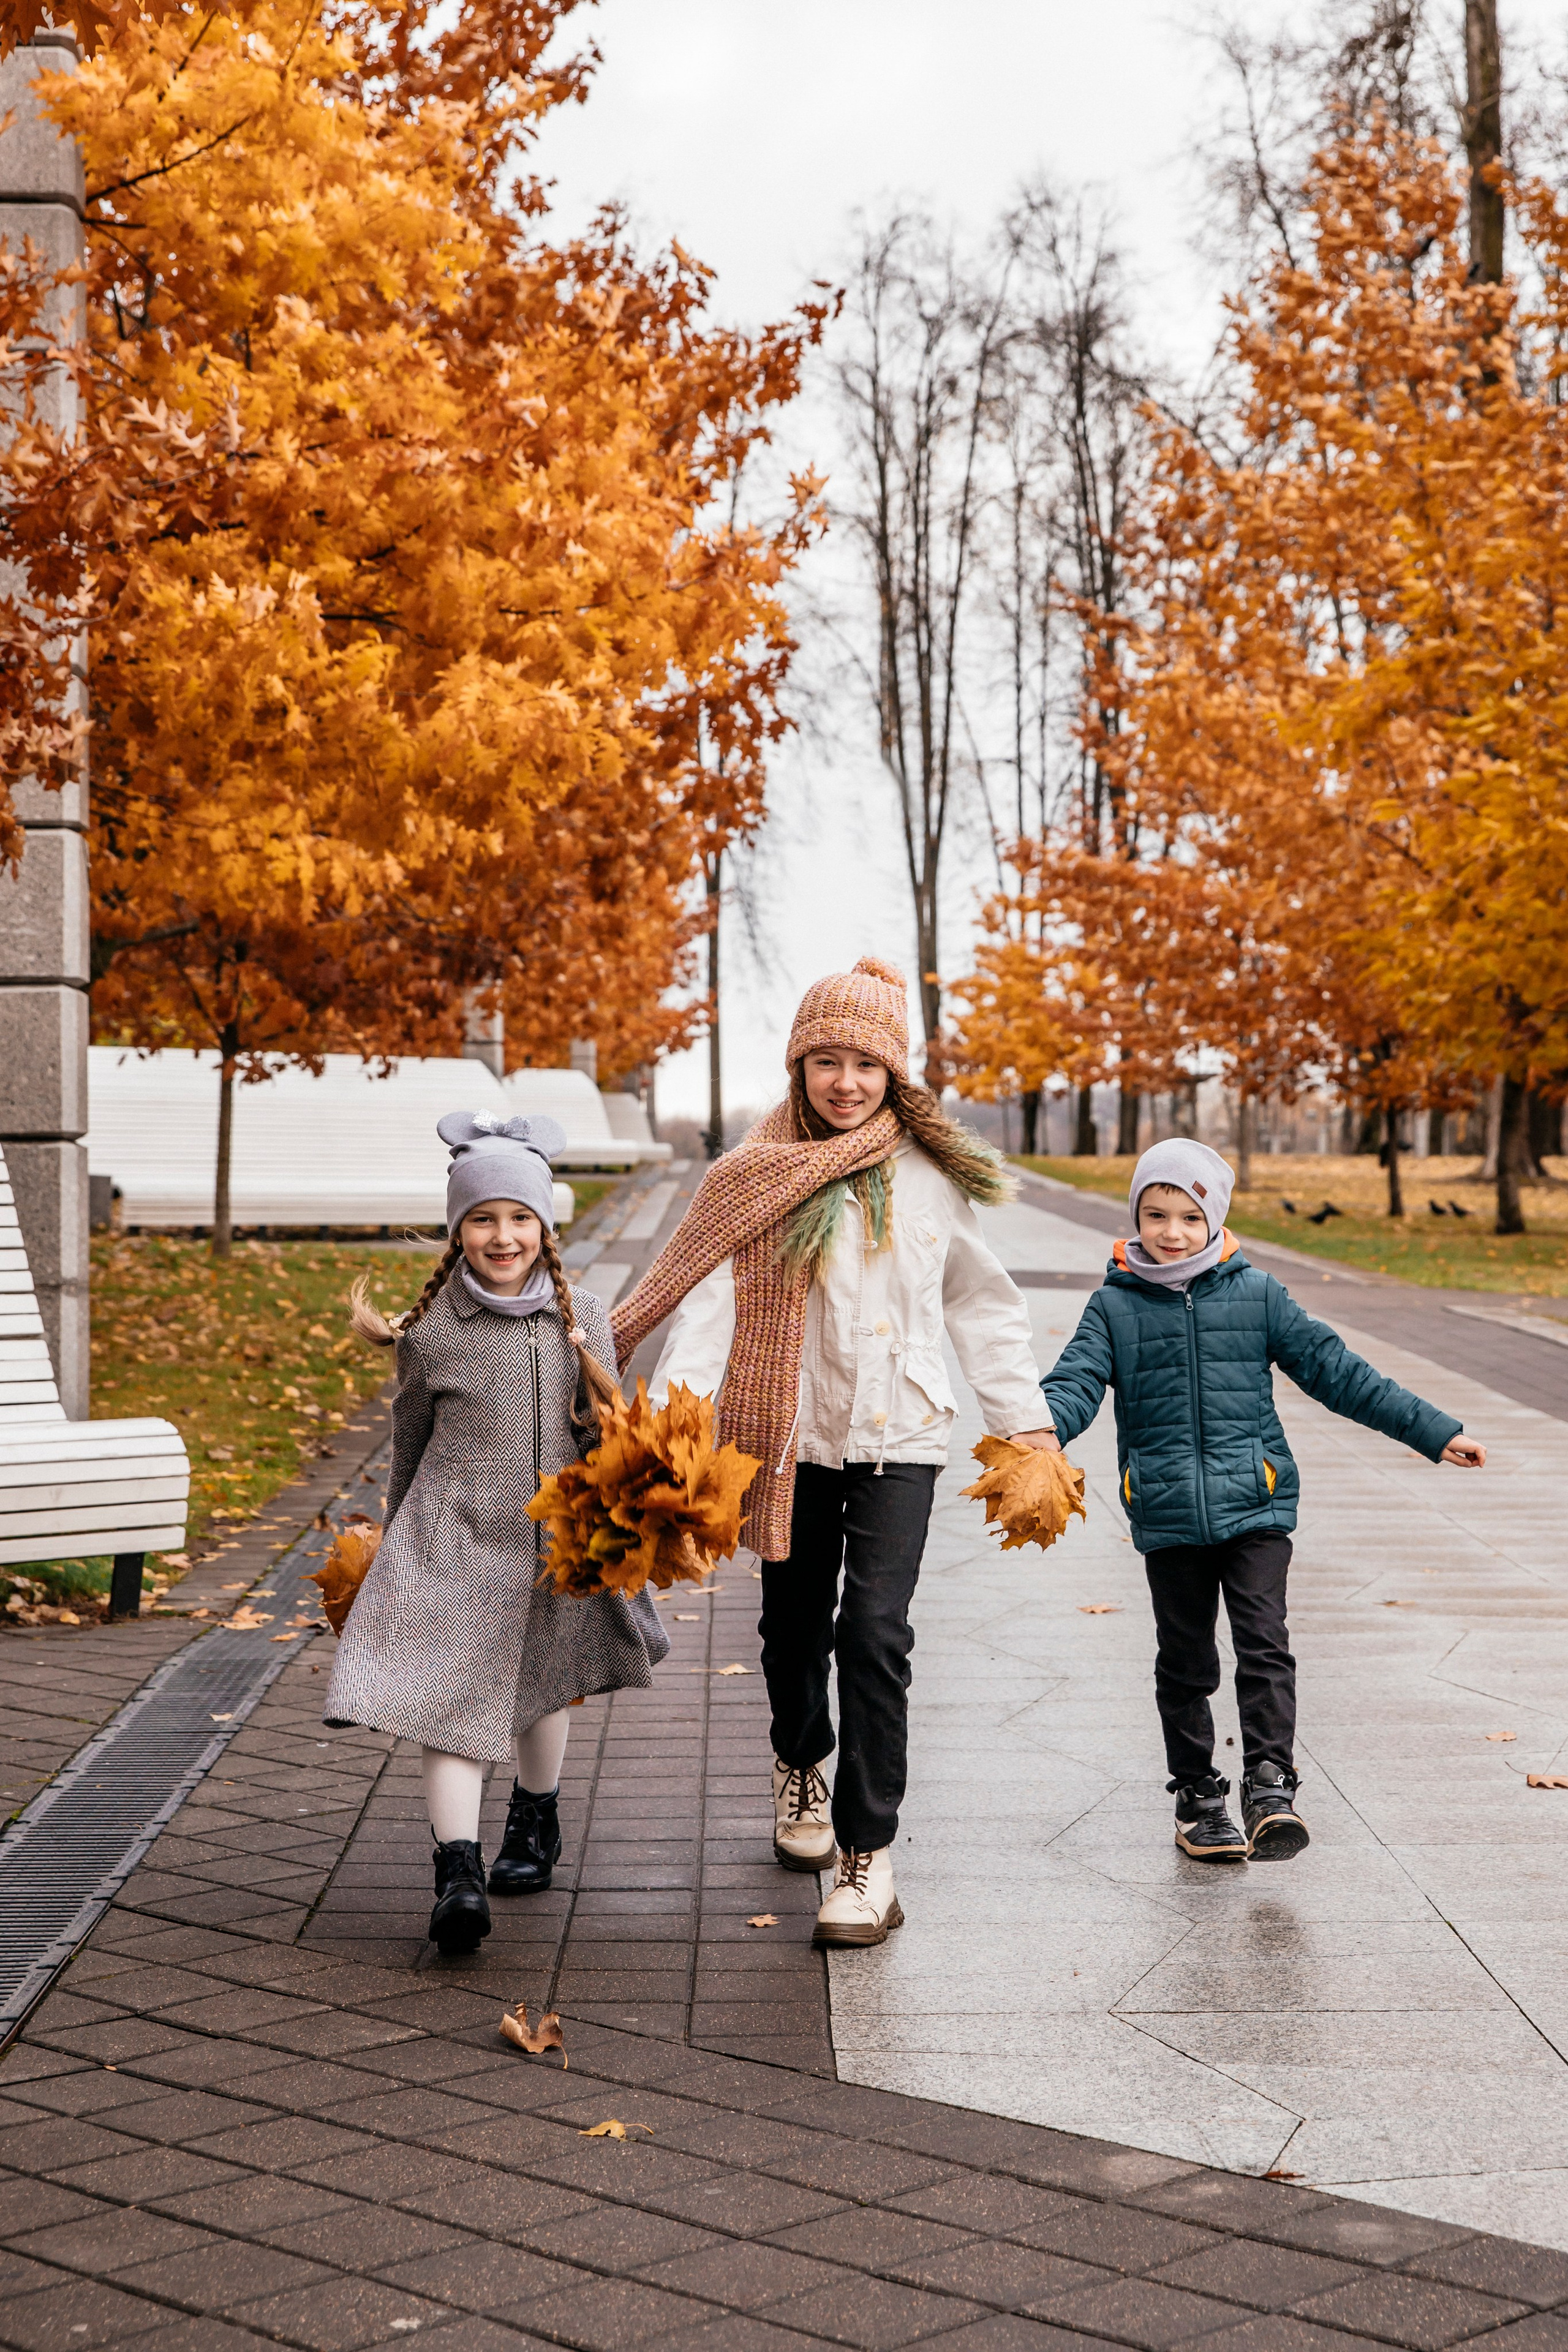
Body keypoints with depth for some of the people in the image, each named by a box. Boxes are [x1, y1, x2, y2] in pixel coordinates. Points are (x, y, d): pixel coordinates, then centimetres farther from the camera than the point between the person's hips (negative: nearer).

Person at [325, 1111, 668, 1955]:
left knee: (544, 1688, 20)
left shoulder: (582, 1321, -1)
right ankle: (458, 1871, -14)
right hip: (452, 1544, -3)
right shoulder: (430, 1333, -6)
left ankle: (536, 1821, 42)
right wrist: (399, 1547, 16)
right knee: (452, 1695, -14)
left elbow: (608, 1438, 7)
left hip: (554, 1543, 3)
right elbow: (410, 1450, 7)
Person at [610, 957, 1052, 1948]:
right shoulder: (757, 1179, -3)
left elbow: (984, 1304, 10)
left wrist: (1025, 1422, 9)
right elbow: (710, 1298, -12)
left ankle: (870, 1855, -7)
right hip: (794, 1431, 1)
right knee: (795, 1625, 15)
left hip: (900, 1433, -1)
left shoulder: (931, 1175, 1)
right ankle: (801, 1767, 46)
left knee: (875, 1630, -13)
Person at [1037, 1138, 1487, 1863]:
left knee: (1264, 1642, -13)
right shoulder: (1116, 1306, 3)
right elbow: (1076, 1380, -8)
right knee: (1184, 1660, 8)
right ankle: (1197, 1797, 19)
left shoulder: (1257, 1294, 5)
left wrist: (1432, 1431, 6)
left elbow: (1334, 1370, 8)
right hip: (1167, 1512, 0)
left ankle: (1270, 1785, -14)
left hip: (1254, 1504, 0)